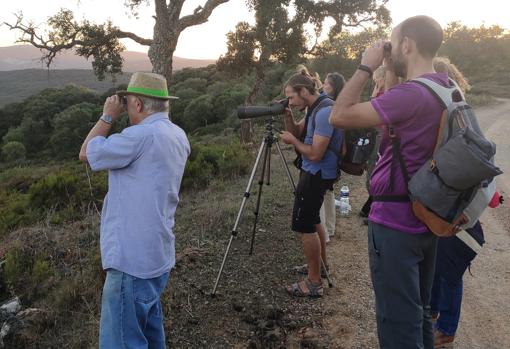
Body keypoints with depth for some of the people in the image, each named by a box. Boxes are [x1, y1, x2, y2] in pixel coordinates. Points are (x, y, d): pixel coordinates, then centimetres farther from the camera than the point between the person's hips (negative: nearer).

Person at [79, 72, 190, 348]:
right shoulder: (177, 135, 7)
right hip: (157, 254, 10)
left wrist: (108, 116, 2)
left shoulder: (142, 134, -21)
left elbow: (86, 153, -9)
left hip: (132, 259, -9)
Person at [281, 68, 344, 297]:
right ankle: (321, 264, 39)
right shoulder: (314, 108, 9)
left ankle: (314, 283, 2)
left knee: (304, 225, -7)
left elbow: (315, 154, -25)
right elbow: (297, 132, 16)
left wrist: (292, 141, -10)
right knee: (312, 220, 22)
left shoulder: (325, 112, -22)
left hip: (317, 174, -11)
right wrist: (287, 116, -1)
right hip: (314, 173, 11)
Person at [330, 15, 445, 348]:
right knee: (418, 311, 22)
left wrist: (366, 67, -11)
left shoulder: (411, 94, -22)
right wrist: (390, 74, 11)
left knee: (398, 320, 4)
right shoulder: (445, 90, 7)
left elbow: (339, 116, -20)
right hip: (426, 218, 9)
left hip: (395, 223, -9)